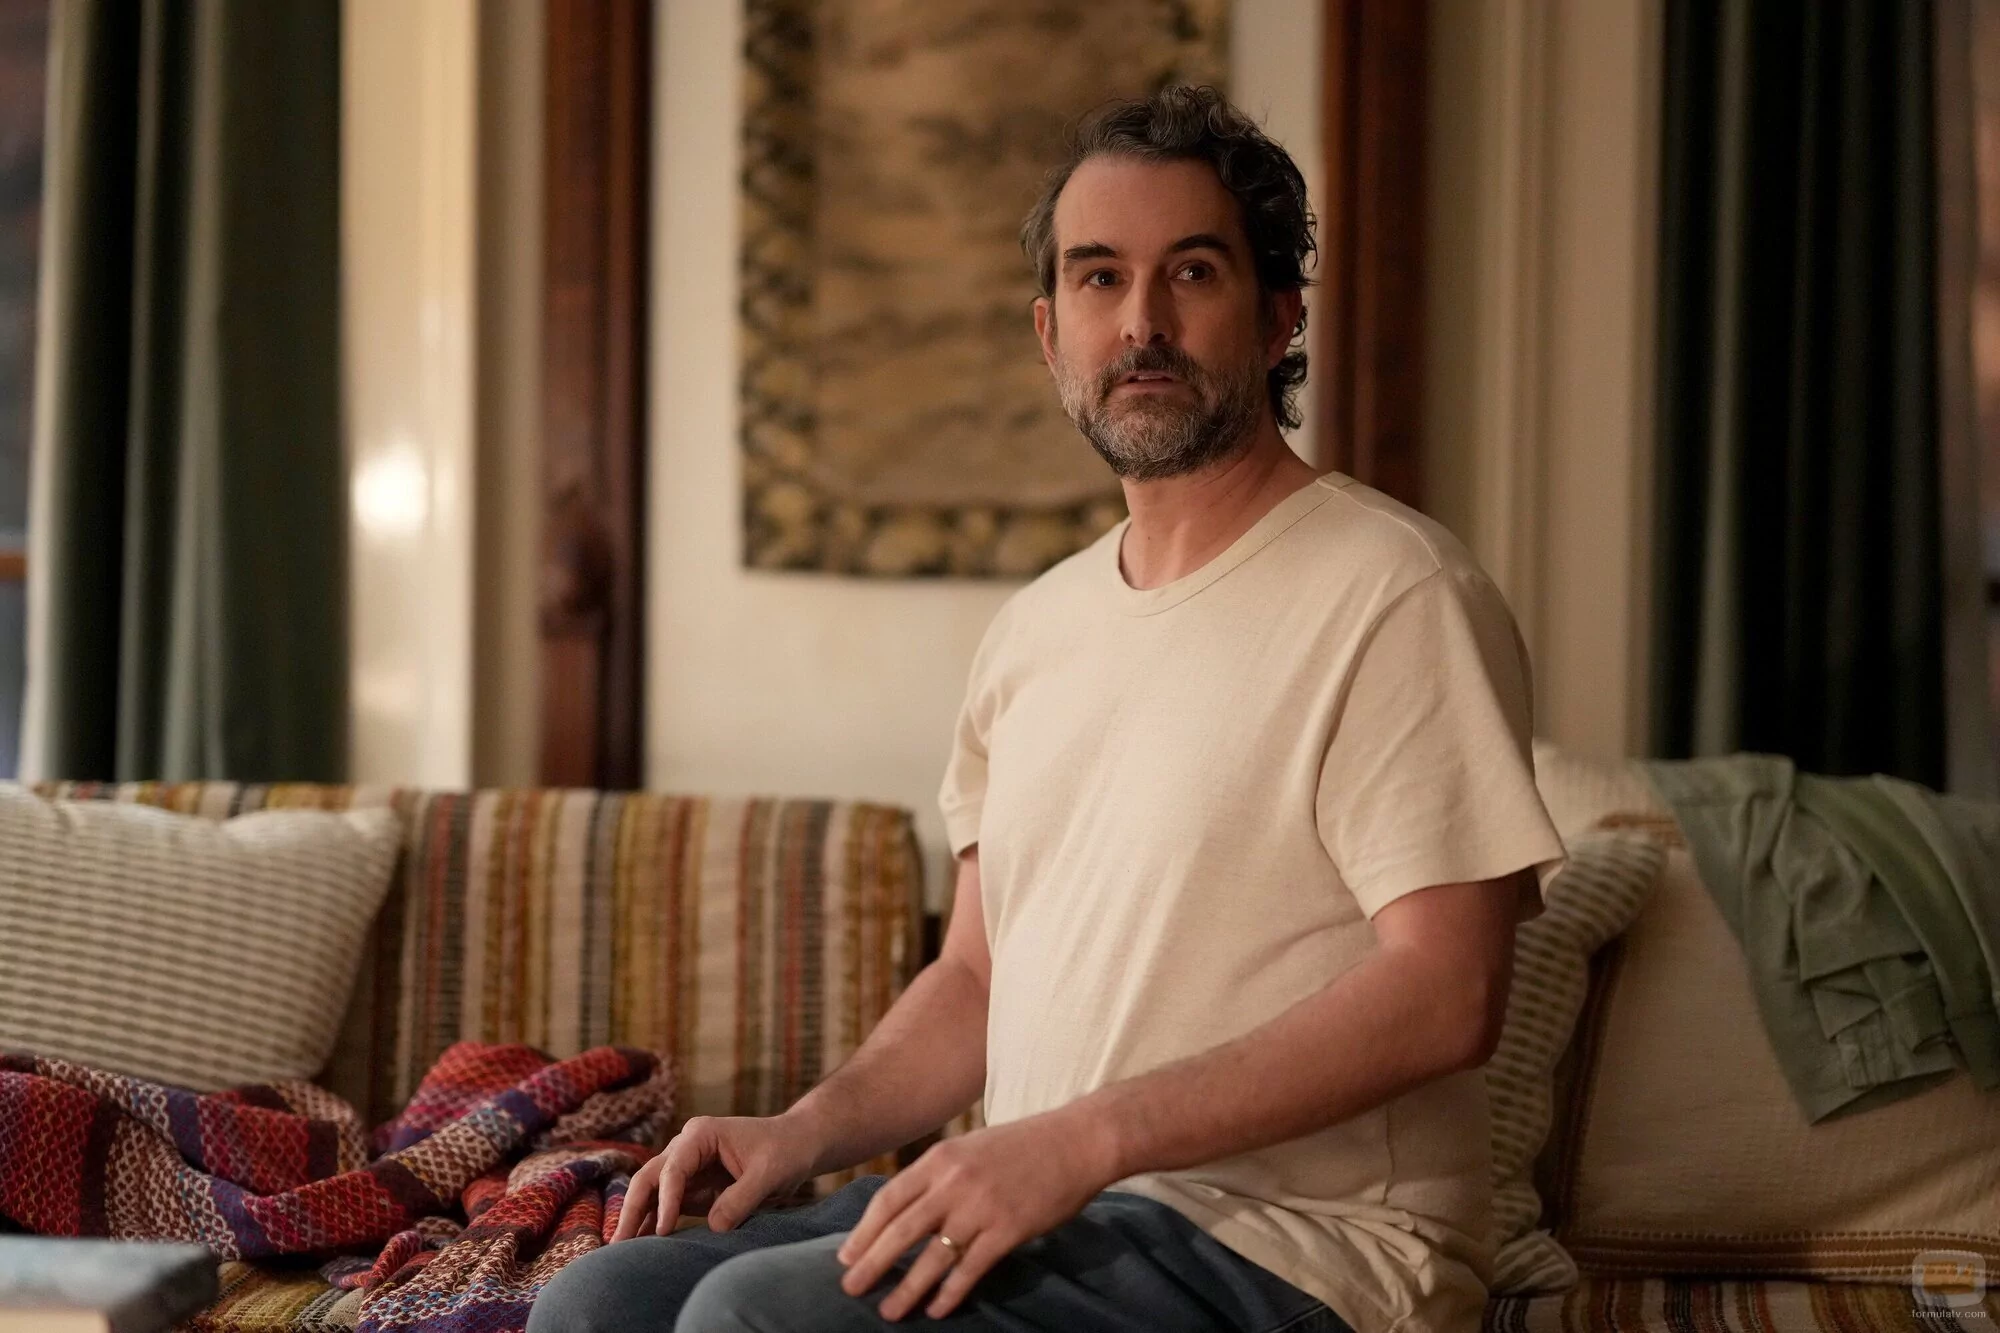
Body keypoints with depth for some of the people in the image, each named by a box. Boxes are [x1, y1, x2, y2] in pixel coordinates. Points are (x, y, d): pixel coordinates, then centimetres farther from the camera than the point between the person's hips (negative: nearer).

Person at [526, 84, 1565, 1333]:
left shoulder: (1391, 594, -9)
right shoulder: (1034, 631, 16)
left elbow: (1447, 994, -18)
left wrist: (1083, 1138, -24)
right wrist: (808, 1129, 1)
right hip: (1031, 1206, 7)